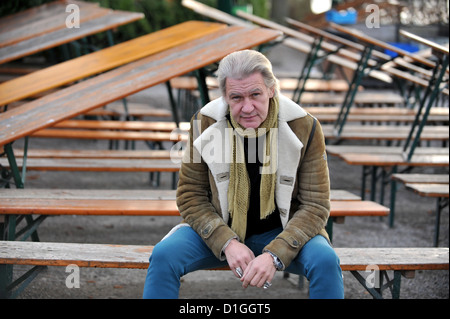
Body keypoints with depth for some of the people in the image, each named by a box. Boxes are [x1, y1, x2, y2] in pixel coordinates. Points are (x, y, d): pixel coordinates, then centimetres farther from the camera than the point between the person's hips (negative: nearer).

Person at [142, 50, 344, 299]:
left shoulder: (304, 128, -13)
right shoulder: (204, 124, -11)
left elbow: (316, 204, -10)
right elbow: (190, 195, -4)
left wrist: (275, 255, -25)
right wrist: (227, 243, -20)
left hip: (281, 232, -1)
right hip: (221, 230, 1)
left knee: (326, 260, -30)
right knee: (163, 255, -25)